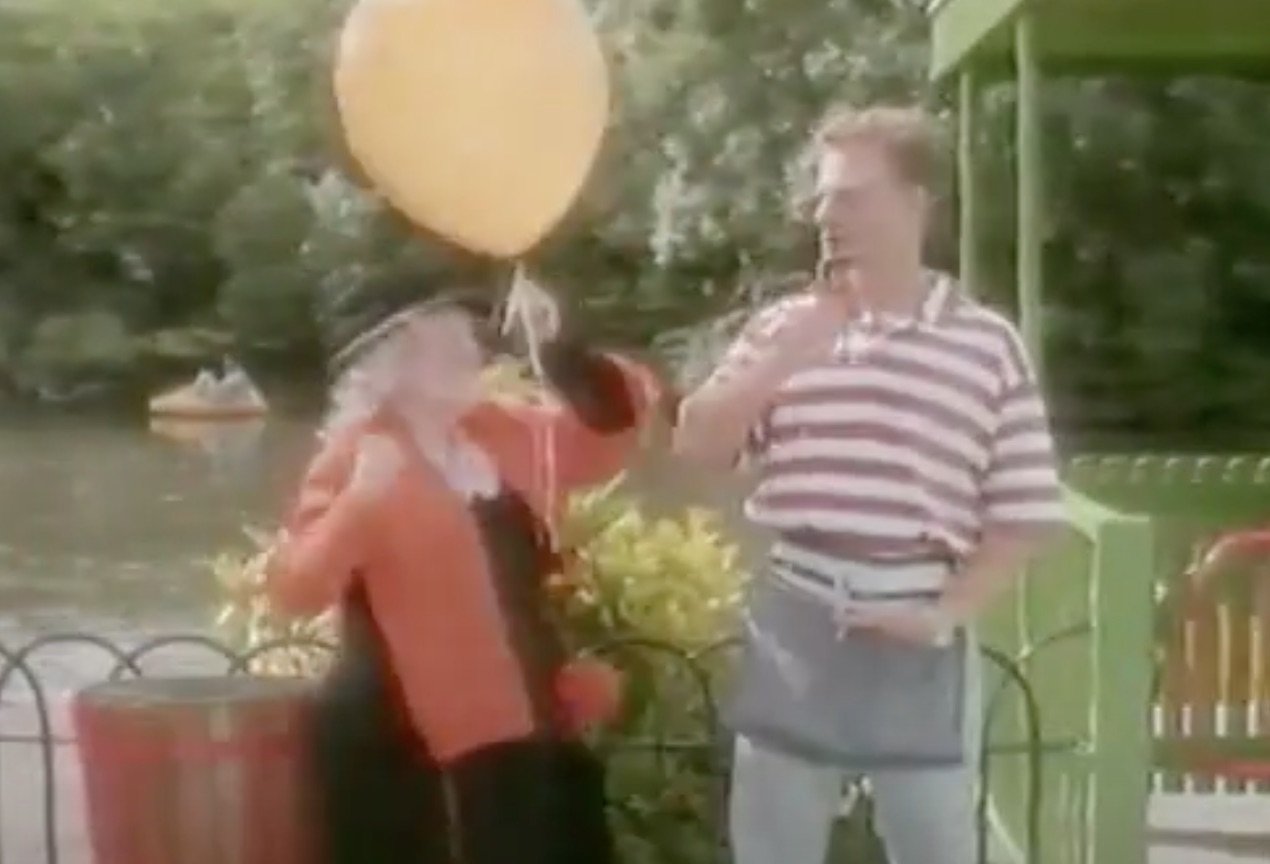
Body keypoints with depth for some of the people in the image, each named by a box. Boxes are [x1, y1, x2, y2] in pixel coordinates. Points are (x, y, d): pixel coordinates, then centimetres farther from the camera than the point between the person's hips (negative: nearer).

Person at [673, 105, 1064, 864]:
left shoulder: (987, 343, 0)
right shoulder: (785, 326, 7)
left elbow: (1027, 512, 0)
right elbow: (697, 446, 1)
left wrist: (948, 615, -10)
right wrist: (784, 356, -10)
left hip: (914, 637, -2)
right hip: (795, 621, 2)